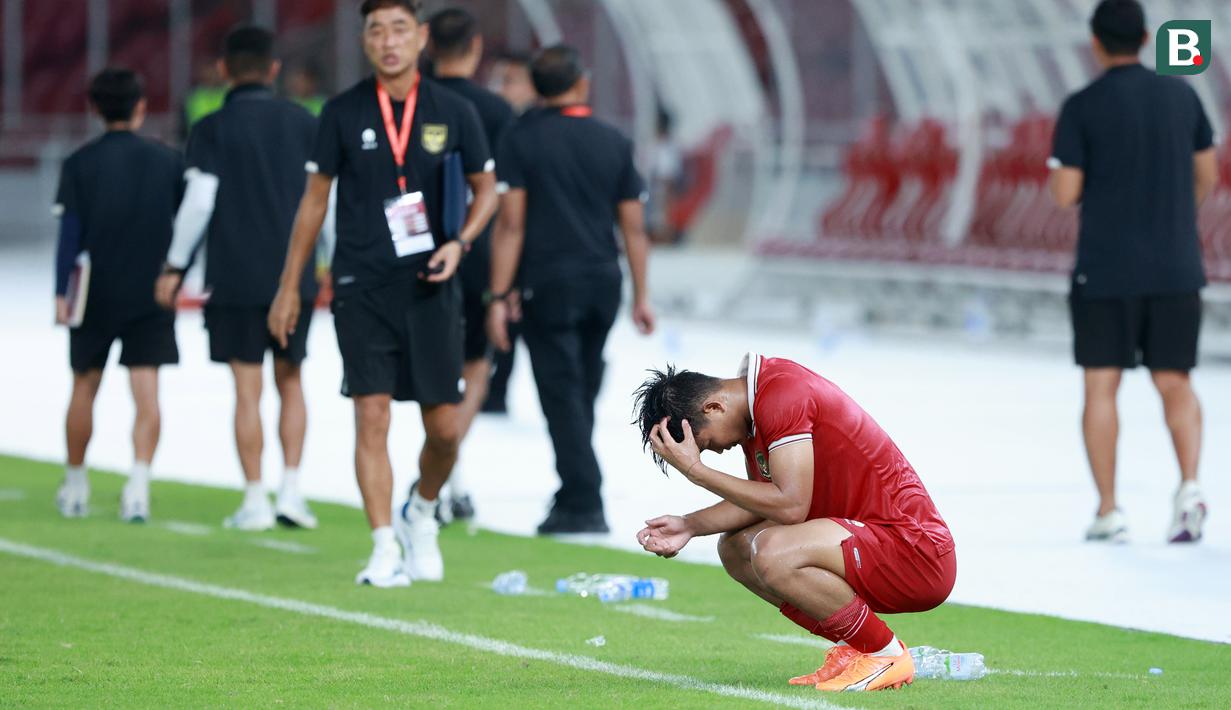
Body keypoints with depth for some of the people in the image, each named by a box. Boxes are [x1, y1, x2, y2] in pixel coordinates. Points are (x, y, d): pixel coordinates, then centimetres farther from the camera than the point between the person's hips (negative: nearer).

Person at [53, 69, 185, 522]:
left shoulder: (80, 164, -3)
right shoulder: (167, 161, 1)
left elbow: (70, 232, -6)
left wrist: (62, 292, -5)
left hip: (95, 294, 0)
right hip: (151, 294, 0)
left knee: (84, 387, 13)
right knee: (146, 391, -3)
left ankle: (75, 485, 24)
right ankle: (139, 486, -17)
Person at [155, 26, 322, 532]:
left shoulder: (213, 129, -4)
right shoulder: (303, 124, 5)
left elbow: (199, 203, -8)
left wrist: (174, 266, 2)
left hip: (236, 277, -3)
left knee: (248, 389, 1)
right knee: (290, 381, 13)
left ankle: (255, 501, 1)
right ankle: (291, 490, 5)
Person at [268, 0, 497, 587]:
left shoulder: (452, 112, 2)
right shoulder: (342, 114, 1)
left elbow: (485, 188, 13)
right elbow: (315, 198, 8)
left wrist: (459, 242, -6)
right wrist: (289, 287, 8)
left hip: (430, 288, 1)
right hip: (361, 289, -1)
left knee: (445, 427, 1)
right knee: (372, 416, -10)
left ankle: (422, 512, 30)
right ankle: (385, 551, -7)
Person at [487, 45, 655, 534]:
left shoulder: (522, 139, -5)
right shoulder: (614, 143, 5)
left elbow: (511, 224, -10)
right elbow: (634, 227, 5)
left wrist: (500, 297, -8)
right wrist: (641, 297, 12)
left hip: (548, 282, -4)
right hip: (603, 281, 4)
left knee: (562, 394, -3)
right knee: (583, 393, 16)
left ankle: (585, 505, -10)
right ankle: (573, 497, 24)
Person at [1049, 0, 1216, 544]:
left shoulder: (1081, 109, -8)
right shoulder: (1182, 97, 3)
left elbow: (1066, 194, -11)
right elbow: (1207, 177, 10)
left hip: (1105, 270, -3)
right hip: (1176, 269, 3)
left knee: (1101, 387, 7)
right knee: (1175, 383, 9)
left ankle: (1108, 512, 6)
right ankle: (1189, 485, -13)